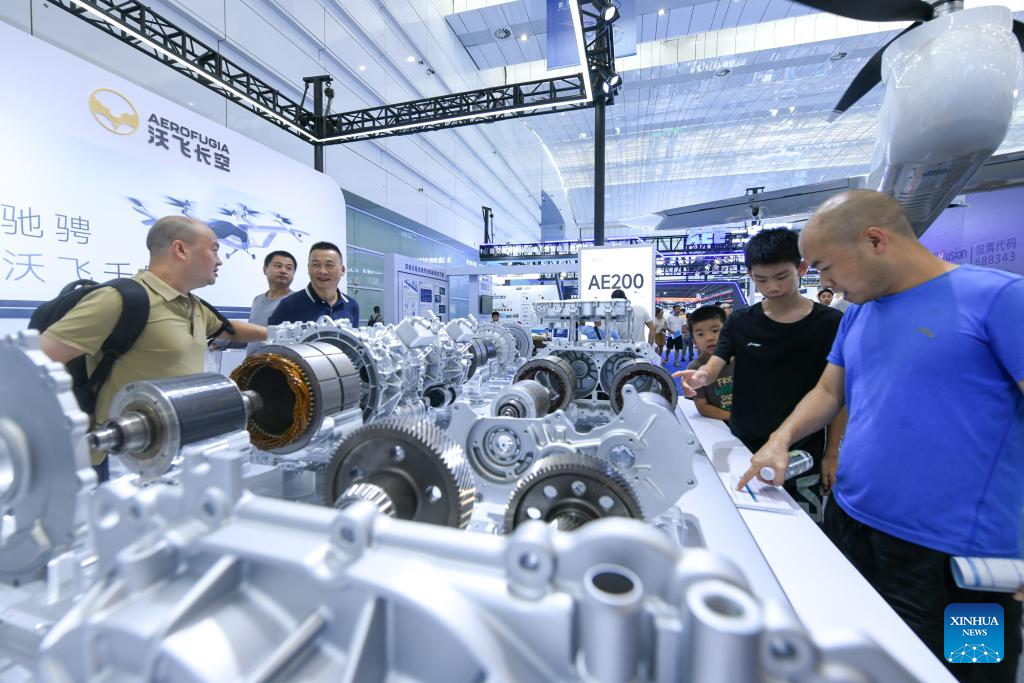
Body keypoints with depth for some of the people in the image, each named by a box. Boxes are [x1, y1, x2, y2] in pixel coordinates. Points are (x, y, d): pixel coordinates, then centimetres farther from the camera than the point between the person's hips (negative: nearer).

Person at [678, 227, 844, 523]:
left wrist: (832, 453, -3)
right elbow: (713, 367, -8)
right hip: (742, 451, 2)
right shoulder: (740, 322, 0)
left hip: (803, 455, -1)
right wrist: (700, 377, -31)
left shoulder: (830, 323, -5)